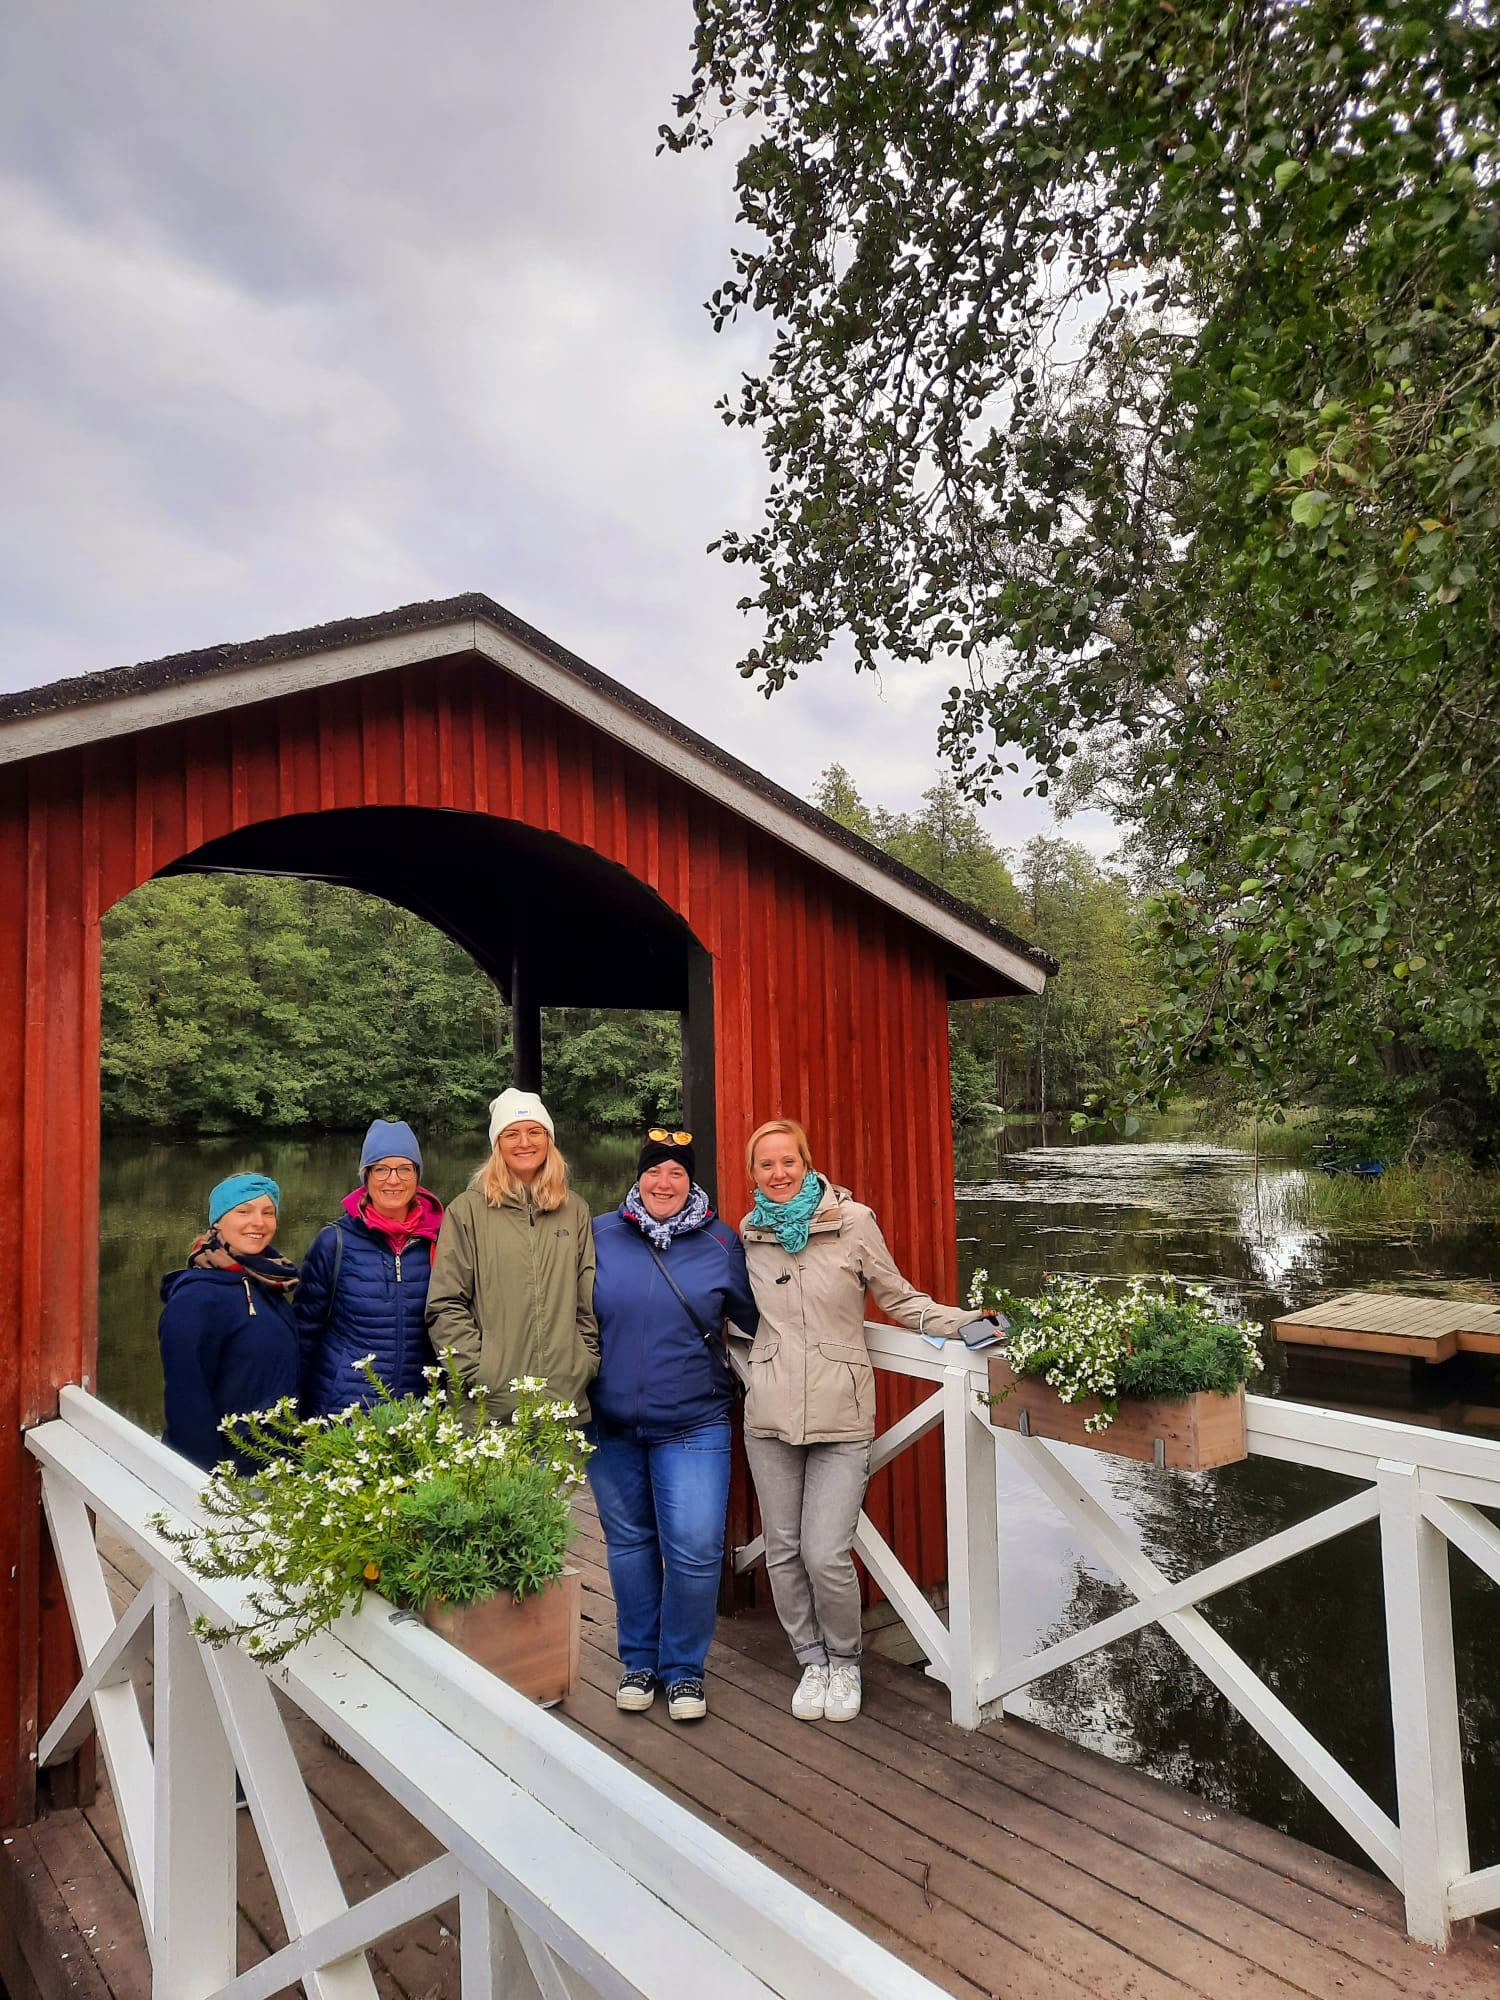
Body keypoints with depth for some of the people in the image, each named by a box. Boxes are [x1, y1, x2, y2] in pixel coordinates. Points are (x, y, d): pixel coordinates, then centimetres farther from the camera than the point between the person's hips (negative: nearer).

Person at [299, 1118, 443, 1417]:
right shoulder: (335, 1241, -6)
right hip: (342, 1406, -2)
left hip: (417, 1409, 2)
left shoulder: (436, 1242, -1)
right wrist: (301, 1409, -1)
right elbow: (306, 1330, 0)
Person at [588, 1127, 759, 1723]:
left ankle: (683, 1668, 20)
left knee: (695, 1550, -4)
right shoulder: (599, 1237, 0)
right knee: (629, 1543, 15)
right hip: (611, 1425, 2)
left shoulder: (721, 1243, -1)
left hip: (692, 1426, -1)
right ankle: (639, 1661, 34)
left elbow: (756, 1318, 7)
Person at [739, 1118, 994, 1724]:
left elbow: (899, 1299, 0)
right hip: (770, 1415, 3)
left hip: (841, 1417, -3)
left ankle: (844, 1662, 23)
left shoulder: (852, 1221, -6)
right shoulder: (749, 1232, 5)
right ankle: (813, 1661, 33)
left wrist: (963, 1321, -11)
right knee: (784, 1552, 10)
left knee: (826, 1556, -6)